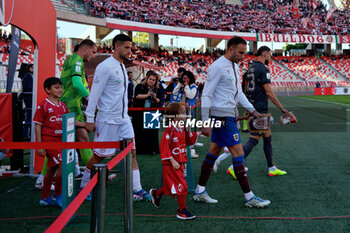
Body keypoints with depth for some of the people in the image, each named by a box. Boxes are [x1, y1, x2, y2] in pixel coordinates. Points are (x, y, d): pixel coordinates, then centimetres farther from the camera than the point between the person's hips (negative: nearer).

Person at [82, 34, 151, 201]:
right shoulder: (105, 67, -14)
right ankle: (84, 187, 19)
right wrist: (90, 119, -16)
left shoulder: (122, 66, 13)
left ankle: (136, 189, 10)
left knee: (131, 152, 4)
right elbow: (94, 94, -15)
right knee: (99, 155, 1)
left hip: (123, 119, 8)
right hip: (108, 120, -8)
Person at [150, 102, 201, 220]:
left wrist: (199, 133, 10)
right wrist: (172, 161, -21)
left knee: (170, 185, 20)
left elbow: (189, 140, 21)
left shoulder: (182, 129, 8)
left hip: (181, 162, 9)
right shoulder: (170, 130, -18)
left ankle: (156, 194, 45)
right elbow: (164, 147, -19)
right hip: (171, 164, -9)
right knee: (181, 185, -8)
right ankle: (182, 210, 4)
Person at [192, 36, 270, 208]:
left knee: (215, 151, 14)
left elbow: (238, 92, 21)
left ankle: (200, 191, 23)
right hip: (223, 116, -10)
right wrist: (205, 123, -18)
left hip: (229, 115, 10)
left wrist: (252, 110, 14)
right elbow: (206, 94, -16)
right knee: (238, 153, -6)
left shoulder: (234, 66, 13)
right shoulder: (217, 67, -16)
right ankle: (249, 197, 2)